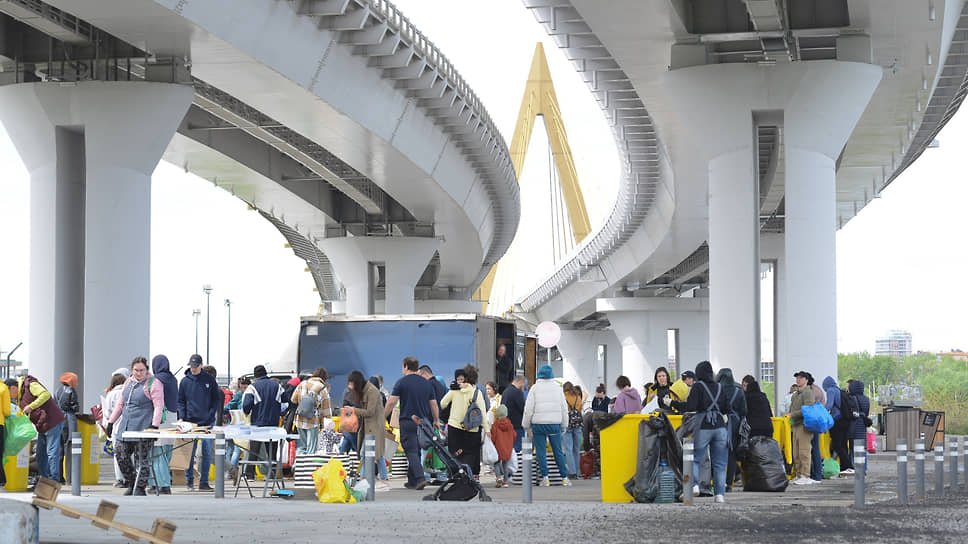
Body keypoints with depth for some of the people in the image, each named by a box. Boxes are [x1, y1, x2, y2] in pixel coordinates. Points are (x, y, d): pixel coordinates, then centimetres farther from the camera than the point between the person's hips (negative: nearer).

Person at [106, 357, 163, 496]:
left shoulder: (153, 383, -4)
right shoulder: (129, 382, 17)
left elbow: (159, 406, -11)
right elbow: (120, 404, 24)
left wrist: (154, 426, -20)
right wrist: (111, 422, 20)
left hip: (143, 427, -7)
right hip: (125, 427, 7)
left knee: (142, 458, -5)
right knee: (120, 455, 4)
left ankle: (140, 488, 1)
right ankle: (131, 484, 17)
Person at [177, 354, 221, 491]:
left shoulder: (209, 379, 4)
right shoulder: (185, 381, 6)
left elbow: (216, 398, 7)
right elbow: (180, 401, 9)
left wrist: (211, 414, -5)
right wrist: (181, 417, -5)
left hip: (207, 422, 0)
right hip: (190, 422, 0)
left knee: (207, 452, -1)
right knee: (190, 453, 0)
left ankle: (204, 482, 5)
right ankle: (189, 480, 9)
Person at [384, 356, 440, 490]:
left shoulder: (402, 382, -5)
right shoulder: (427, 384, 10)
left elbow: (391, 402, -9)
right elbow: (433, 404, 14)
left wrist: (383, 418, 0)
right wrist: (436, 420, 26)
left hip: (407, 421, -5)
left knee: (411, 452, -7)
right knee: (417, 451, 14)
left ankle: (420, 478, -23)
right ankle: (412, 481, 18)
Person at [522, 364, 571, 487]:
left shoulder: (535, 388, 0)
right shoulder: (557, 388, 8)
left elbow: (529, 408, -1)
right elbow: (564, 408, 10)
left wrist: (527, 425, 7)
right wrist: (564, 425, 17)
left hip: (539, 424, -2)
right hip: (555, 424, 2)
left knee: (541, 452, 2)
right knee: (558, 451, 6)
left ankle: (545, 478, -2)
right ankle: (564, 477, 7)